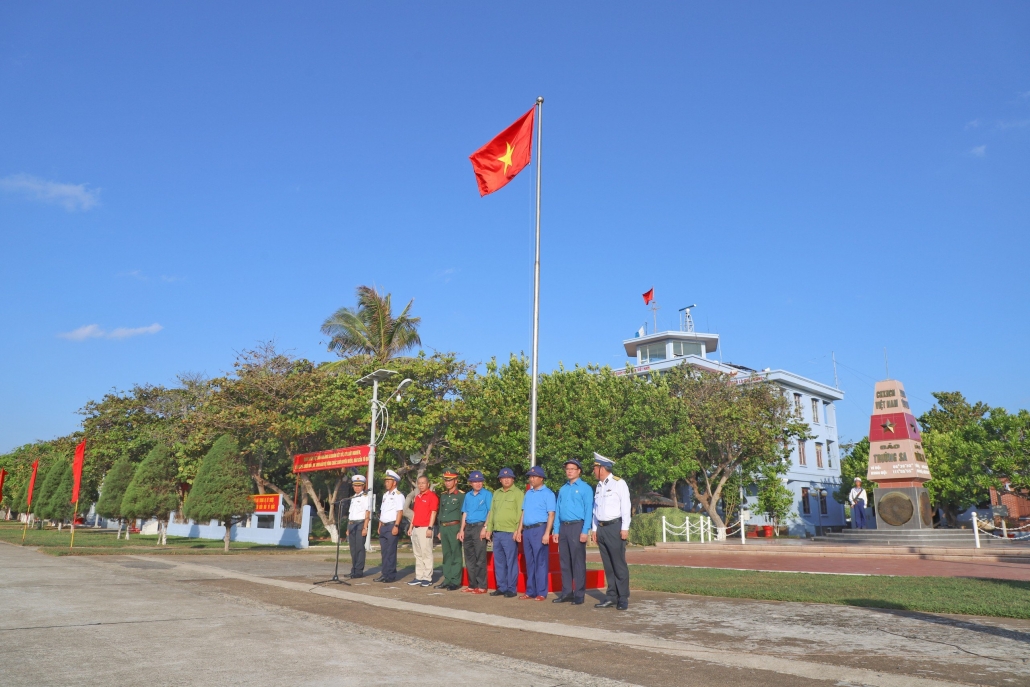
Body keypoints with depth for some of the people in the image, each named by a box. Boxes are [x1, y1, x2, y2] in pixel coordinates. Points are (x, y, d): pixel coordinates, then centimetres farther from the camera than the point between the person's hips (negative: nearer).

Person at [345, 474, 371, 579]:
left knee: (359, 548, -6)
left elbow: (367, 514, -10)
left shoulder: (365, 497, -5)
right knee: (353, 549, 10)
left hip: (360, 524, -7)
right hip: (352, 525, 7)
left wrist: (365, 528, -16)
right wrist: (348, 528, 18)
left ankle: (359, 571, -1)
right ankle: (354, 571, 17)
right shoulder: (353, 498, 19)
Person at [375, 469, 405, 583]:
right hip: (383, 526, 8)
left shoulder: (398, 495, -8)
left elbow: (400, 512, -15)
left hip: (392, 526, -8)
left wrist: (396, 526, -21)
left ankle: (390, 575, 0)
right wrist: (380, 526, 18)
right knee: (384, 551, 10)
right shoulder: (385, 495, 18)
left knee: (390, 551, -5)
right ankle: (384, 574, 16)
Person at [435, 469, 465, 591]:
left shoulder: (461, 495, -5)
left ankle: (456, 581, 0)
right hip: (443, 528, 7)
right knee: (446, 555, 10)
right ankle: (447, 579, 16)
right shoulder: (443, 496, 16)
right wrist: (440, 531, 17)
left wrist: (461, 530, -13)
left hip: (454, 527, -7)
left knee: (456, 555, -4)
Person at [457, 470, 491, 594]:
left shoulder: (487, 494, -2)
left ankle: (482, 586, -1)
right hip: (468, 528, 6)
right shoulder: (468, 496, 15)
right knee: (469, 558, 9)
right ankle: (472, 585, 18)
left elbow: (490, 512, -7)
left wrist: (485, 528, -16)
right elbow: (465, 513, 17)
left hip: (479, 527, -6)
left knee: (480, 558, -6)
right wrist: (462, 530, 9)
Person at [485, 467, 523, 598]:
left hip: (510, 533, -6)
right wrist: (489, 529, 13)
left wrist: (518, 530, -16)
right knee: (499, 562, 11)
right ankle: (501, 587, 19)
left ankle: (512, 589, 5)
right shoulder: (496, 493, 16)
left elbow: (521, 513, -9)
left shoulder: (517, 493, -4)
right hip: (497, 533, 7)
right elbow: (491, 512, 19)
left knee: (511, 562, -2)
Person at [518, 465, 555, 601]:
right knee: (529, 562, 10)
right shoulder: (528, 493, 16)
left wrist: (547, 533, -17)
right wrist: (519, 530, 14)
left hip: (539, 529, -7)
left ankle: (541, 593, 1)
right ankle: (530, 591, 17)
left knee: (540, 562, -4)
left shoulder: (547, 493, -5)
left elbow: (551, 514, -10)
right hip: (527, 530, 7)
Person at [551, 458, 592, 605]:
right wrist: (556, 530, 10)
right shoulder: (562, 489, 16)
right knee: (564, 561, 9)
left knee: (578, 562, -3)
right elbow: (557, 511, 16)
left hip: (577, 526, -6)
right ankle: (566, 593, 16)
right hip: (563, 527, 6)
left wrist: (585, 531, -15)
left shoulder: (585, 488, -2)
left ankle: (579, 594, 3)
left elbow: (588, 511, -7)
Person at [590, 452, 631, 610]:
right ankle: (612, 597, 13)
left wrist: (625, 528, -13)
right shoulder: (598, 486, 16)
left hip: (615, 527, -7)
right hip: (601, 528, 7)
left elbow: (625, 507, -9)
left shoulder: (619, 483, -5)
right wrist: (594, 529, 14)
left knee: (619, 564, -5)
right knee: (607, 565, 8)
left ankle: (623, 598, 1)